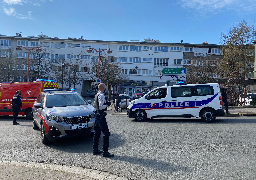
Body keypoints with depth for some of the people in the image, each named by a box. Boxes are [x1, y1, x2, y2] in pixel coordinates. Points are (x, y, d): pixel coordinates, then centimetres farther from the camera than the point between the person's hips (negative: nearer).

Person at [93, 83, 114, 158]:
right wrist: (106, 105, -8)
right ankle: (105, 152, -3)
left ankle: (95, 149, 25)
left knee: (97, 133, 16)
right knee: (106, 133, -5)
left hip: (97, 115, 10)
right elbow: (101, 107, -25)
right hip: (101, 116, -10)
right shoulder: (101, 95, -16)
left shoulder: (97, 95, 13)